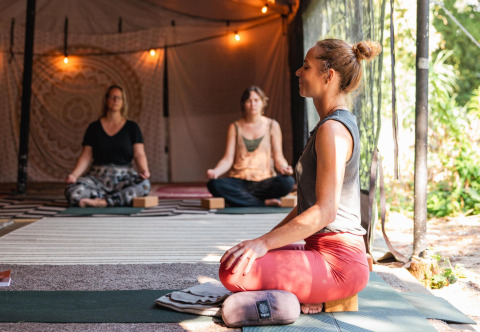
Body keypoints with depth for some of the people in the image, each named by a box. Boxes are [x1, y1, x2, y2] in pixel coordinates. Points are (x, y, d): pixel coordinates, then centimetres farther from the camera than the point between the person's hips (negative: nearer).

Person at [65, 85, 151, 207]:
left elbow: (139, 154, 0)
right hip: (98, 177, 1)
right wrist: (74, 175, -12)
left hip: (124, 176, 0)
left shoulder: (132, 127, 9)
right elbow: (86, 157, 5)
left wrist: (144, 170, -21)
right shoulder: (94, 127, 11)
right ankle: (123, 198, -22)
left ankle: (102, 201, -27)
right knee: (73, 192, -31)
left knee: (144, 184, -35)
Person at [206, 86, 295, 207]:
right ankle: (265, 202, -26)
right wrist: (216, 171, -17)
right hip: (239, 181, 1)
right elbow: (228, 159, 4)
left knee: (288, 182, -32)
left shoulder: (272, 126, 10)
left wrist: (283, 168, -19)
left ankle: (240, 198, -21)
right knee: (214, 184, -31)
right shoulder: (235, 127, 11)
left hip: (264, 182, 0)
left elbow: (278, 158, 5)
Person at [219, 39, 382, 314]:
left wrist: (265, 243, -21)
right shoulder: (339, 123, 15)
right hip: (324, 251, 11)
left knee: (233, 270, -25)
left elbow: (325, 211, -24)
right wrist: (268, 238, 15)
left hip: (337, 261, -11)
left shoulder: (333, 129, -17)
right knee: (234, 256, 20)